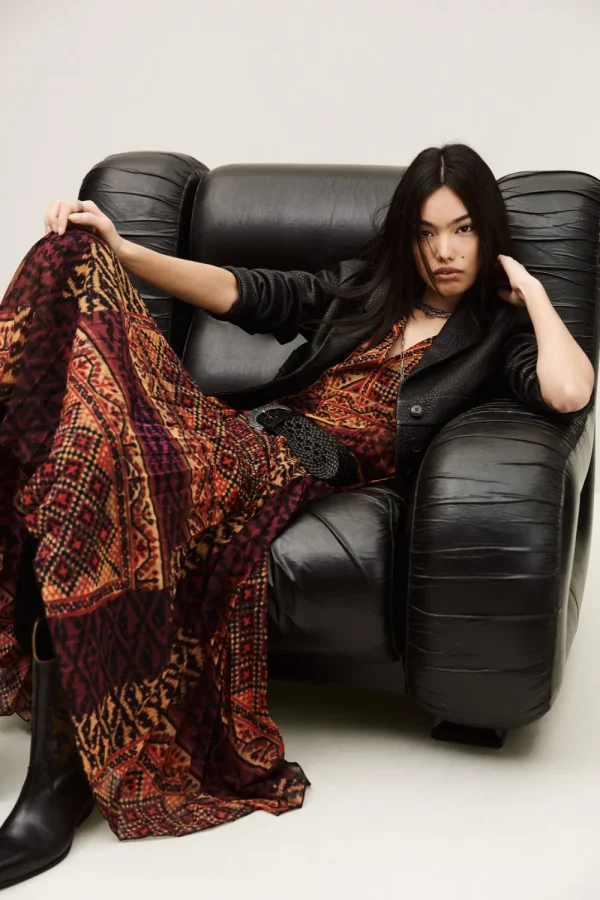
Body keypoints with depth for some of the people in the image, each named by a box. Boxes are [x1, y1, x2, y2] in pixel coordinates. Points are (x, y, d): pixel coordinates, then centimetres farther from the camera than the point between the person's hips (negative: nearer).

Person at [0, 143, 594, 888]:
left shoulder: (497, 331, 15)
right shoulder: (358, 288, 28)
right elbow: (241, 293, 18)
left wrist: (531, 290, 7)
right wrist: (119, 252, 6)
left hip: (318, 465, -6)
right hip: (250, 429, 6)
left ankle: (64, 769, -28)